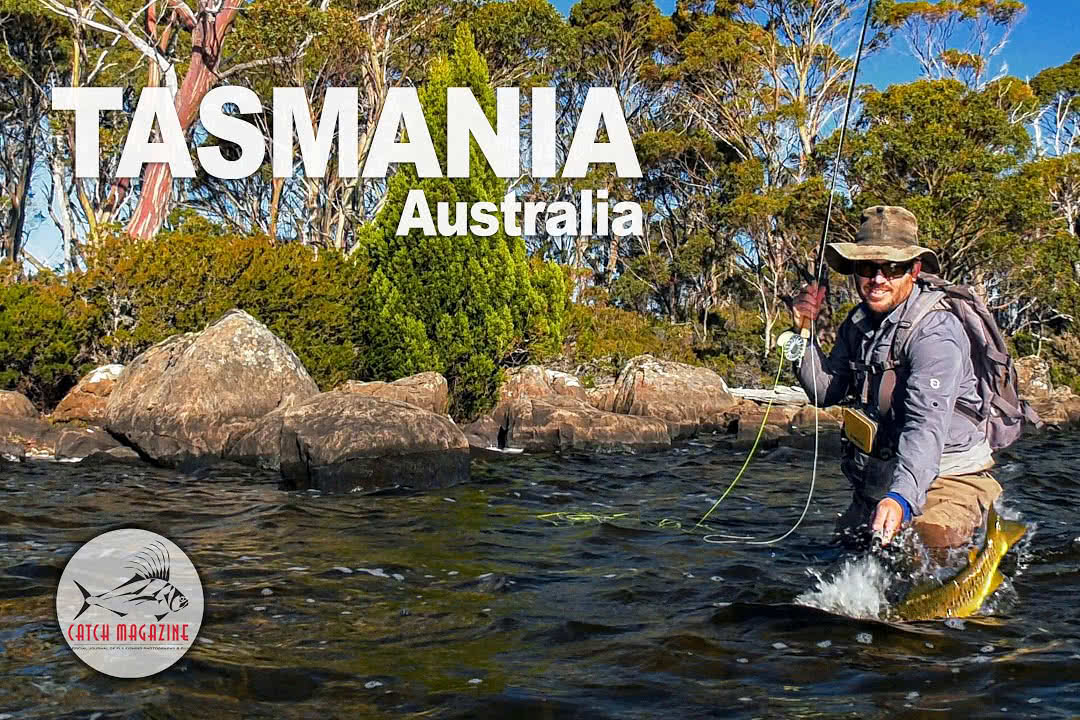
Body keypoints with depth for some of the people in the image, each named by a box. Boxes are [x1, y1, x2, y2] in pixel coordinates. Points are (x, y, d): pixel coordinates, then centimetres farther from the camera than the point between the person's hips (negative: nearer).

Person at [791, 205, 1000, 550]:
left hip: (946, 479, -7)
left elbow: (926, 426, -34)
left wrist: (902, 498, -49)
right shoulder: (859, 322, 4)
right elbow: (827, 392, 8)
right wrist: (805, 332, -5)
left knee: (931, 538, -27)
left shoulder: (936, 331, -21)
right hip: (875, 484, 7)